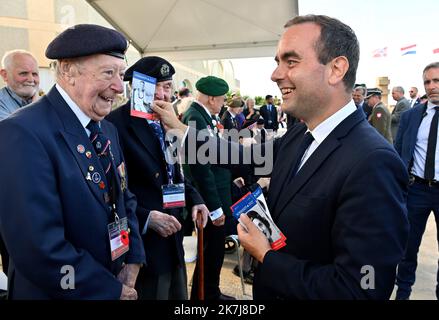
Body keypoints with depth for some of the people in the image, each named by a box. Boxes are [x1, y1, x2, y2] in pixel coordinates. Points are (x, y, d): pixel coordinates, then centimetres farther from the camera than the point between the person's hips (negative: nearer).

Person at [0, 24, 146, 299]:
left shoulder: (108, 130, 2)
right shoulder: (24, 133, -23)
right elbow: (41, 252, -28)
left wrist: (133, 262, -4)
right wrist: (115, 291, -17)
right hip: (56, 291, -7)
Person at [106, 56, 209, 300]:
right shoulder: (116, 124, -18)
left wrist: (194, 199, 3)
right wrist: (146, 218, -24)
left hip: (173, 242, 8)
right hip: (143, 245, -7)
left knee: (179, 295, 22)